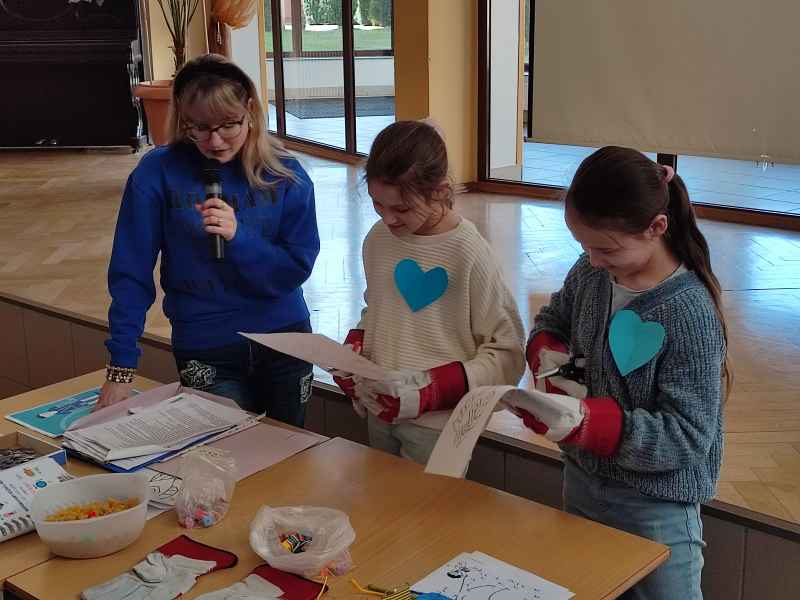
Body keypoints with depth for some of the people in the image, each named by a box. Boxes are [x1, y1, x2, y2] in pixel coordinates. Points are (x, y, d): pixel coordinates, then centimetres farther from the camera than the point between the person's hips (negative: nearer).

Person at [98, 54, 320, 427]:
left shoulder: (285, 175, -7)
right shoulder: (157, 173, -11)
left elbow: (295, 270, -9)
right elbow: (131, 273, -9)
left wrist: (237, 237, -25)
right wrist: (121, 368, -12)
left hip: (284, 339, 2)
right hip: (206, 352, -2)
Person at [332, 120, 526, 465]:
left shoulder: (469, 255, -18)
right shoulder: (378, 239, 0)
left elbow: (507, 355, -13)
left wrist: (431, 388, -22)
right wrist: (353, 349, -1)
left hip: (437, 426, -6)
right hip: (379, 414, 6)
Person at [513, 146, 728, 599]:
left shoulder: (689, 314, -26)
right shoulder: (591, 273, -7)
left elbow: (687, 438, -24)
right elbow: (552, 320, 13)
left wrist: (585, 420, -35)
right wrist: (547, 353, -10)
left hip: (654, 511, -6)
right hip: (582, 482, 7)